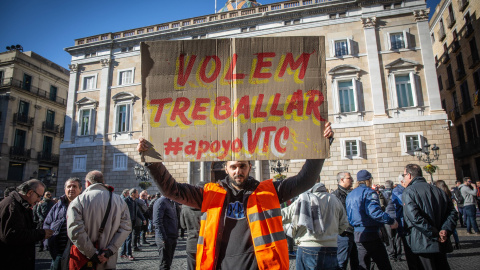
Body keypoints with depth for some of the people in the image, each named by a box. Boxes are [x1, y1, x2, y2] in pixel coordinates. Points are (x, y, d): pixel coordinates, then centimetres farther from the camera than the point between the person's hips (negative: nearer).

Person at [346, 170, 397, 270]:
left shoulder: (350, 195, 13)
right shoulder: (368, 192, -10)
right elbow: (374, 211, -24)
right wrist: (392, 221, -18)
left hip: (357, 234, 8)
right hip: (370, 233, -8)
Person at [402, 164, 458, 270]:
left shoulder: (408, 192, -10)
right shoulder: (438, 190, 12)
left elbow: (415, 217, -21)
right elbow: (452, 212, 8)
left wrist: (435, 234, -14)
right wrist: (445, 230, -3)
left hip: (423, 244, -6)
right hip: (441, 245, 7)